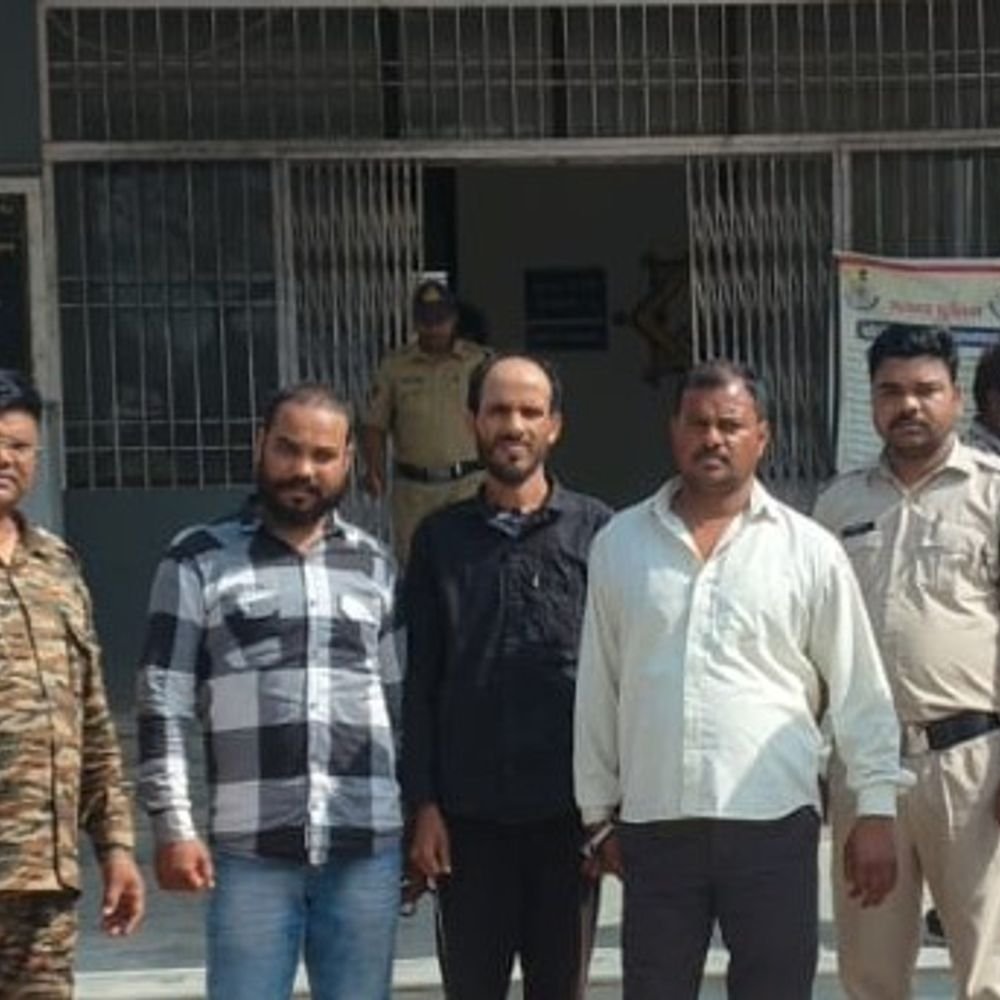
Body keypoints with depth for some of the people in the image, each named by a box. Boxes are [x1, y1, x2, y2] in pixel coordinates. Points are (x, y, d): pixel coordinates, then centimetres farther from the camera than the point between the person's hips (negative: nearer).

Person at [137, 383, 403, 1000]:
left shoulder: (373, 565, 13)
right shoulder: (200, 561, 3)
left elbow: (402, 702, 16)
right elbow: (164, 706, 0)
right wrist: (173, 826, -7)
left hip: (368, 845, 3)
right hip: (251, 848, -3)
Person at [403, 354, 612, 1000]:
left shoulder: (596, 531, 2)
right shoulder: (442, 538, 6)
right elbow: (419, 681, 5)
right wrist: (422, 805, -1)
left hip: (569, 807, -1)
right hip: (469, 812, 1)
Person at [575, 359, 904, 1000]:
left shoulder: (810, 550, 1)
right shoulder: (619, 543, 7)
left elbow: (861, 693, 2)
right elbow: (597, 689, 10)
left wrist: (876, 809, -2)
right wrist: (598, 809, 10)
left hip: (773, 822, -2)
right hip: (653, 825, 2)